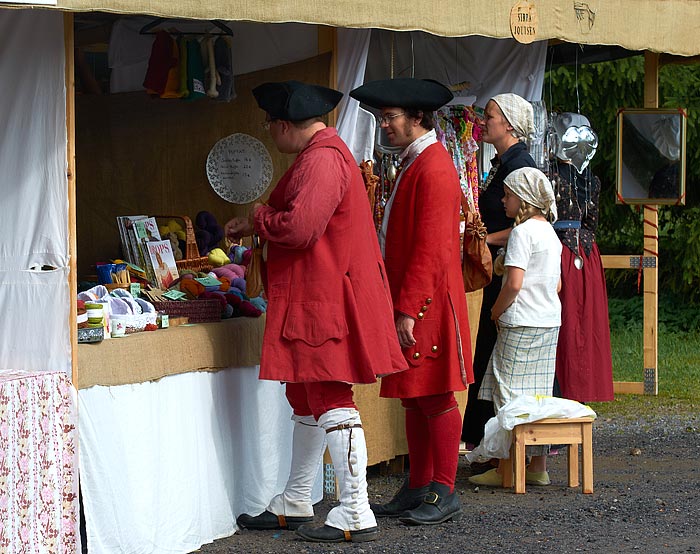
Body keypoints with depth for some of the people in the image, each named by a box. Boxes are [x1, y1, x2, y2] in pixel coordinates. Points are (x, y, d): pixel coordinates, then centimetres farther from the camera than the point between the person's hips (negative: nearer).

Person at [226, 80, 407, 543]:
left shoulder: (322, 161, -18)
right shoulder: (320, 154, 17)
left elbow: (300, 228, -26)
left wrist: (258, 221, -9)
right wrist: (255, 227, 18)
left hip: (325, 302, -11)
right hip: (314, 300, 11)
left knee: (331, 401, -10)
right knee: (307, 398, 18)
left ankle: (356, 515, -9)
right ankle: (294, 505, 28)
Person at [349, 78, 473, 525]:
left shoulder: (434, 168, -15)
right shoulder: (414, 163, 17)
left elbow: (430, 248, -20)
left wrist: (408, 309, -20)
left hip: (427, 303, -10)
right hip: (410, 300, 10)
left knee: (436, 398, -5)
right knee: (415, 399, 12)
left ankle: (445, 495, 0)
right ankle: (419, 490, 17)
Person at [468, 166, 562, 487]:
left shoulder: (522, 232, -13)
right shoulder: (550, 233, 14)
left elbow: (514, 283, -21)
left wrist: (497, 311, -7)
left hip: (521, 325, -9)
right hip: (550, 321, 9)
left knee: (509, 395, -5)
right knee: (537, 395, 11)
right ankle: (538, 467, 13)